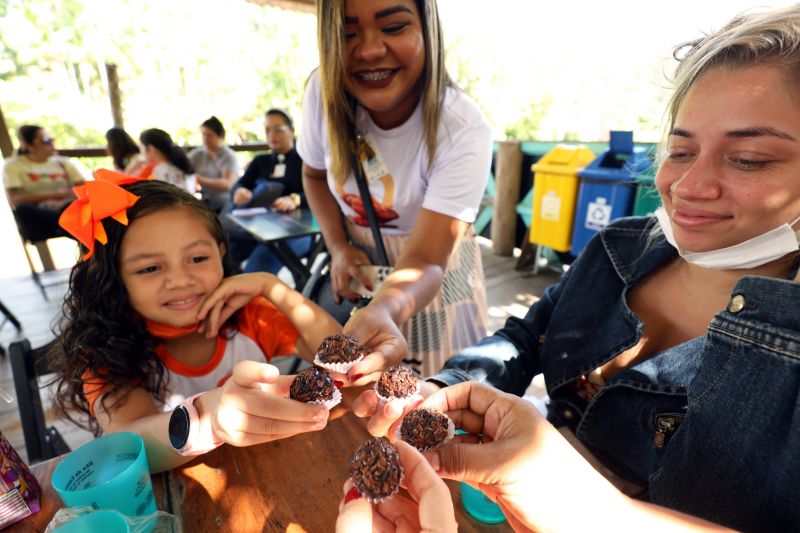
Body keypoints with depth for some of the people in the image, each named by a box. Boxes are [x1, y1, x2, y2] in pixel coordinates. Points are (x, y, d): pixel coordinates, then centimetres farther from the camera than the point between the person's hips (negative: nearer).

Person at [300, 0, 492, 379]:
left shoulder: (464, 132, -29)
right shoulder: (323, 91, -17)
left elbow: (425, 260, -34)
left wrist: (384, 309, -56)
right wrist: (338, 247, -13)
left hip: (431, 276, -3)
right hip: (357, 268, 4)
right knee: (342, 382, 22)